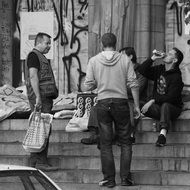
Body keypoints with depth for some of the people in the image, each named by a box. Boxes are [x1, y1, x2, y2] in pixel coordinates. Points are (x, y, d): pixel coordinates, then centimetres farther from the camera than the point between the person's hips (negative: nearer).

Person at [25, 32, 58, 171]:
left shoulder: (41, 58, 25)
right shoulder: (33, 55, -7)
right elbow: (33, 76, -17)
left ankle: (34, 161, 11)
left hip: (45, 98, 10)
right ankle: (41, 161, -16)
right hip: (40, 97, -10)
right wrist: (38, 97, -23)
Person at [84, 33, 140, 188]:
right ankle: (125, 178, 5)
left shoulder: (94, 61, 0)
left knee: (106, 144, 5)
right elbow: (133, 84, -3)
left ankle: (109, 179, 5)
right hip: (121, 101, 0)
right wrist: (137, 105, 5)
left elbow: (89, 86, -2)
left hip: (103, 103, 1)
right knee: (125, 142, 9)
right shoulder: (125, 59, -1)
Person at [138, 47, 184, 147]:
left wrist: (153, 101, -26)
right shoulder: (159, 69, 11)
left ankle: (163, 133, -55)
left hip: (173, 108, -5)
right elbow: (142, 70, 7)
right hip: (157, 106, 5)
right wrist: (152, 59, -3)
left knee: (165, 105, -40)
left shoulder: (176, 77, -11)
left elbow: (171, 97, -20)